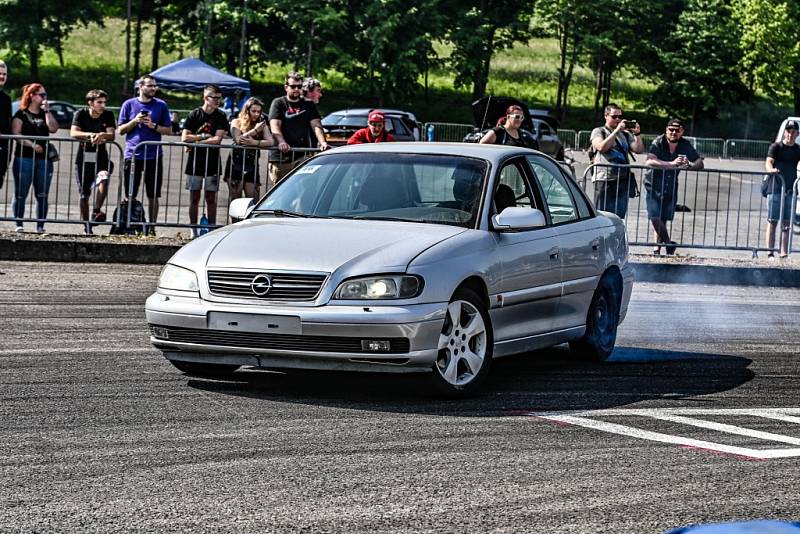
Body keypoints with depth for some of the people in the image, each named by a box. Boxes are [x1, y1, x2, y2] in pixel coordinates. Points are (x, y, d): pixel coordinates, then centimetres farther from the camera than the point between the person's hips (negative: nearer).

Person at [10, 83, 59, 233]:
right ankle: (19, 224, 0)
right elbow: (15, 133, -6)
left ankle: (40, 225, 3)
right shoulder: (21, 114, 5)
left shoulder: (45, 114, 18)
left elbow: (54, 128, 1)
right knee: (20, 194, -4)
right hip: (24, 158, -4)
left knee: (42, 195, 1)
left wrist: (47, 111, 0)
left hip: (44, 159, 4)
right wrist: (31, 144, -17)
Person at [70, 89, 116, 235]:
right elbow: (73, 133, -16)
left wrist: (102, 135, -31)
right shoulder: (81, 114, -2)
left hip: (100, 158, 0)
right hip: (83, 158, 0)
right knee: (84, 194, 2)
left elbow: (111, 135, -9)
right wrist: (90, 135, -30)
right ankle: (86, 227, 10)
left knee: (103, 179, -31)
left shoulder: (108, 115, 1)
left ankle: (97, 212, -33)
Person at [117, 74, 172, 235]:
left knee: (153, 196, 2)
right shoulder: (129, 104, 6)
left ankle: (151, 227, 8)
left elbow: (169, 130, 7)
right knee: (130, 195, 1)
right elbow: (120, 130, 7)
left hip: (153, 156, 0)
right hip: (132, 155, 0)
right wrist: (135, 121, -9)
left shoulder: (161, 105, 6)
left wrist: (153, 126, -9)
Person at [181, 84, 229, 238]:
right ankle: (194, 231, 6)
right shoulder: (194, 115, 2)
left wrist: (196, 141, -9)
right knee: (194, 198, 3)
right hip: (194, 163, 0)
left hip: (212, 163, 0)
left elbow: (217, 139, -10)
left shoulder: (220, 117, 2)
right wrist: (204, 136, -7)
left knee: (211, 199, 2)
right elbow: (184, 138, -4)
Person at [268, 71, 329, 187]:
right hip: (280, 157, -2)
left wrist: (322, 142, -16)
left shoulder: (309, 105, 17)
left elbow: (316, 125, 5)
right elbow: (275, 126, -7)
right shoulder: (278, 104, 7)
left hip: (302, 156, 2)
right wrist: (281, 142, -27)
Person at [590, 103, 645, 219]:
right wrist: (617, 131, -15)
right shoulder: (598, 132, 5)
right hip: (604, 180, -4)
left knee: (619, 217, 3)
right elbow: (601, 147, -15)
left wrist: (637, 134, -5)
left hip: (623, 180, 4)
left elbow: (639, 150, 8)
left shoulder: (626, 134, 17)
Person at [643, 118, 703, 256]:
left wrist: (690, 166, -30)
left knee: (663, 219, 6)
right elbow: (649, 162, -33)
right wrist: (672, 164, -43)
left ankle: (657, 248, 19)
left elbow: (699, 163, -4)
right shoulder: (658, 143, -16)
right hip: (654, 186, -3)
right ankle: (668, 243, 4)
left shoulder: (685, 145, -3)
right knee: (655, 217, -14)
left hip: (670, 188, 3)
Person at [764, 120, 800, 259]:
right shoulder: (776, 147, 2)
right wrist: (771, 170, -34)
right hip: (775, 189, -3)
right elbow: (769, 162, -11)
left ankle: (784, 254, 5)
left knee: (787, 224, 3)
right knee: (772, 222, -2)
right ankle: (770, 253, -1)